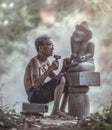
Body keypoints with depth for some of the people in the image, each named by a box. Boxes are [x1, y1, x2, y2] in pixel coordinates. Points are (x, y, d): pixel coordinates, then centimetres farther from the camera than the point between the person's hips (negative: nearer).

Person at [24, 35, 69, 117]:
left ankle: (62, 110, 4)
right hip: (34, 95, -9)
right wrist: (50, 69, -28)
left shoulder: (46, 62, 14)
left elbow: (56, 81, 12)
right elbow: (35, 84, -26)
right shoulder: (34, 61, -14)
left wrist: (64, 68, -3)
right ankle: (55, 110, -22)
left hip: (42, 93, 9)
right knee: (61, 79, -25)